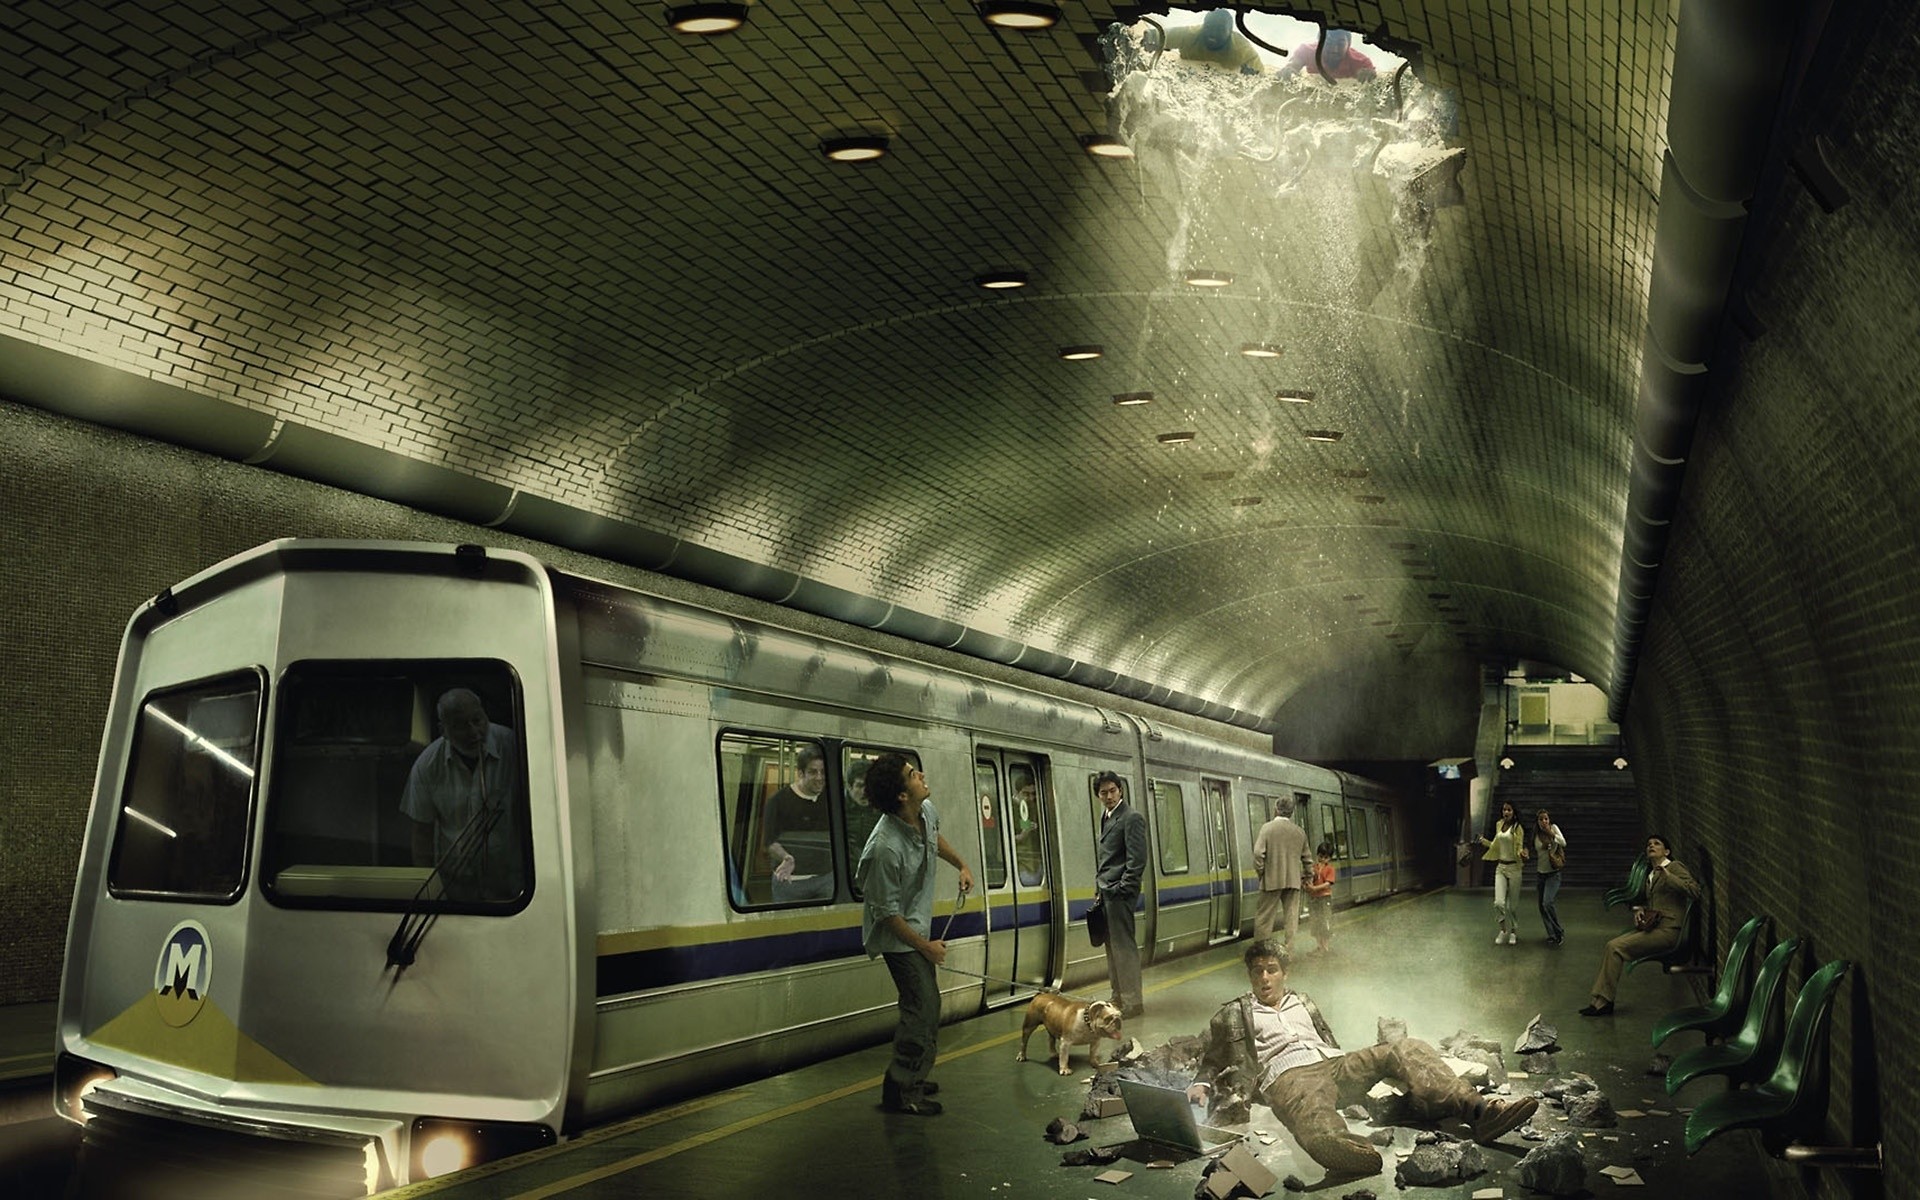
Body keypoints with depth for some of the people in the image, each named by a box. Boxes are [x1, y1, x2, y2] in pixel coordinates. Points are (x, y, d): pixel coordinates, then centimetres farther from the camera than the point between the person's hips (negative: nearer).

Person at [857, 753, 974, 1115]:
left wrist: (961, 865, 21)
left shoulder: (926, 812, -10)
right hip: (899, 935, -9)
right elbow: (888, 913, -25)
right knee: (923, 1007, -9)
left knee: (927, 1004, 17)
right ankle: (900, 1091, 3)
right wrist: (926, 947, -16)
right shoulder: (886, 847, -36)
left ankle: (911, 1078, 32)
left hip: (918, 925, 9)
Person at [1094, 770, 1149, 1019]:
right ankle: (1119, 998, 21)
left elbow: (1137, 859, -15)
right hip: (1106, 893, 9)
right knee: (1112, 946, 13)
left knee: (1123, 946, -5)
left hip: (1119, 893, -9)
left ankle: (1132, 1002, 0)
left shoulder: (1131, 818, -11)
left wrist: (1122, 890, -17)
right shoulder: (1107, 818, 16)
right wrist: (1099, 888, 14)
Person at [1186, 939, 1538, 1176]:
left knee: (1407, 1048, -19)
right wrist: (1201, 1086, -2)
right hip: (1288, 1077, -6)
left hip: (1333, 1064, 6)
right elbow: (1212, 1063, 20)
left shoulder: (1303, 1004, 33)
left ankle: (1479, 1111, -37)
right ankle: (1359, 1154, -79)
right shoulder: (1233, 1014, 22)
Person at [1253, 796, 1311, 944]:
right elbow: (1306, 858, 11)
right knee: (1291, 916, 11)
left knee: (1264, 916, 4)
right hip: (1294, 881, 3)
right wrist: (1307, 875, 24)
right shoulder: (1299, 831, 5)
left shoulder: (1267, 828, -8)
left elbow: (1258, 853, -14)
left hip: (1272, 881, -3)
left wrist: (1260, 871, 0)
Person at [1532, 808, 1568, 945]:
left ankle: (1559, 932, -4)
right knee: (1542, 907, 6)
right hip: (1541, 874, 5)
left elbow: (1563, 843, -21)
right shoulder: (1536, 835, 5)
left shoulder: (1553, 827, -7)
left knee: (1547, 903, -19)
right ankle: (1552, 935, 19)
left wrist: (1551, 833, -33)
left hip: (1553, 874, -5)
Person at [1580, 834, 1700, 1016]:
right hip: (1651, 926, 8)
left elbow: (1695, 891, -18)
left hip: (1667, 930, -8)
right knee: (1611, 946, -11)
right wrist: (1639, 911, 7)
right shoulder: (1650, 874, 21)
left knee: (1616, 948, -19)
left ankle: (1604, 1002, -12)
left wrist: (1668, 877, -23)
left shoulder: (1675, 868, -4)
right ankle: (1600, 1001, -11)